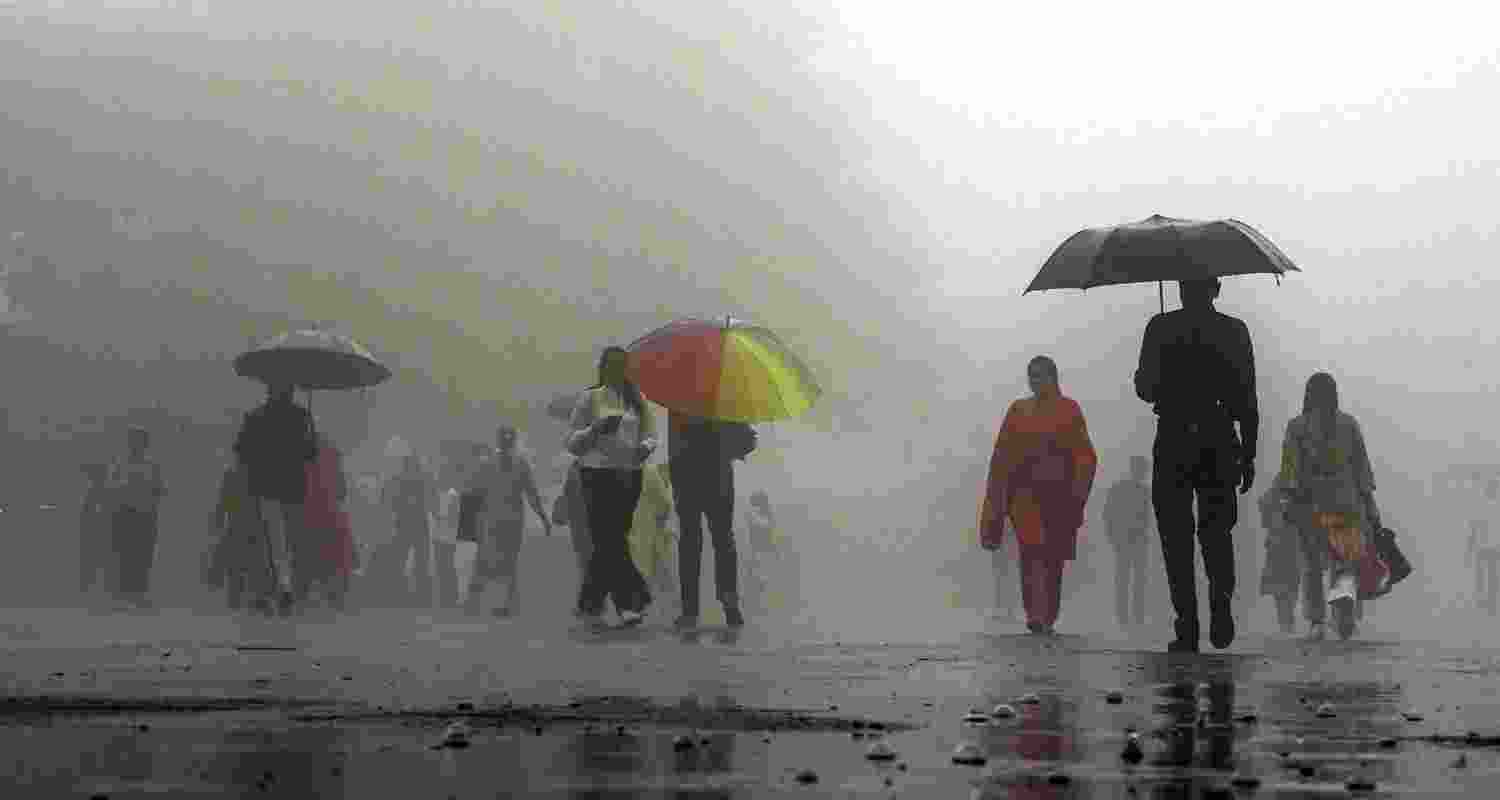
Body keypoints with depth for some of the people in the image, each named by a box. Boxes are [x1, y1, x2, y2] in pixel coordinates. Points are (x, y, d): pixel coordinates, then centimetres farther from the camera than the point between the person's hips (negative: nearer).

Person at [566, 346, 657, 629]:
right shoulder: (591, 397, 3)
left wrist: (645, 446, -8)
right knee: (610, 541, -13)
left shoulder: (636, 399, 15)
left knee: (606, 543, 6)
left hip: (629, 475, 4)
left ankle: (590, 606, 15)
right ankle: (631, 600, -14)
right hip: (598, 473, -4)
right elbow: (572, 441, 3)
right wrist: (595, 429, -15)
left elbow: (650, 433, 14)